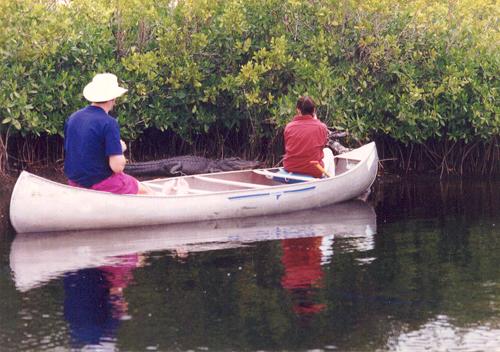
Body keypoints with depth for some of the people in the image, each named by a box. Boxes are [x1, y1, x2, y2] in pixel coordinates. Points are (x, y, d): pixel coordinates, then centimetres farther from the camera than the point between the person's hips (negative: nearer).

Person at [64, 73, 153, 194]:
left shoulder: (72, 118, 2)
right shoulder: (109, 123, -19)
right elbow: (117, 167, -22)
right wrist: (120, 149, 0)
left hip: (74, 182, 7)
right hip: (99, 183, -7)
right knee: (147, 193, 13)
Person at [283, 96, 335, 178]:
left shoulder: (289, 127, -6)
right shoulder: (321, 127, -12)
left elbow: (287, 148, 7)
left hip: (290, 168, 2)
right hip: (313, 172, -2)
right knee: (328, 151, 28)